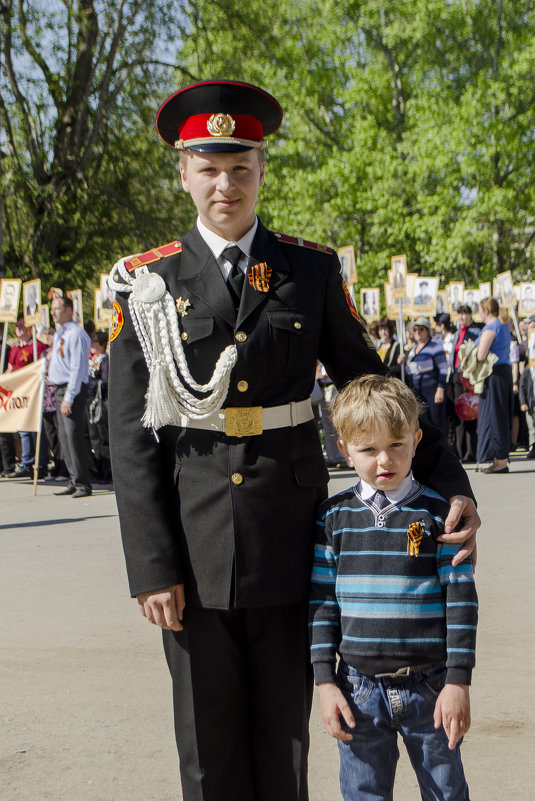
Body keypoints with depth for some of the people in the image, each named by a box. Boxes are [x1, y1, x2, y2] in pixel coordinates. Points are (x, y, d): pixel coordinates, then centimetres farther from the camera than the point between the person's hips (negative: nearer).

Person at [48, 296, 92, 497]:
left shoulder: (76, 334, -12)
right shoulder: (58, 334, 18)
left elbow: (77, 368, -17)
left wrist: (69, 397, -20)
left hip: (73, 390, -10)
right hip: (59, 389, 10)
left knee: (74, 435, -12)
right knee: (64, 436, 9)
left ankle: (82, 483, -9)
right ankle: (74, 481, 14)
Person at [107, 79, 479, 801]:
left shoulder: (312, 269, 3)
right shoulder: (146, 281, 0)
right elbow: (132, 433, -2)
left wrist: (451, 482, -2)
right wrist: (151, 566, -8)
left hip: (289, 534, 1)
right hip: (194, 541, 0)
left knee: (285, 730, 11)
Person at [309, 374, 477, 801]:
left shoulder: (437, 513, -4)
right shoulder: (334, 516, 1)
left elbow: (460, 600, -3)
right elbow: (322, 602, 4)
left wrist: (458, 682, -7)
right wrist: (326, 682, 0)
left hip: (430, 685, -1)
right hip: (359, 687, 1)